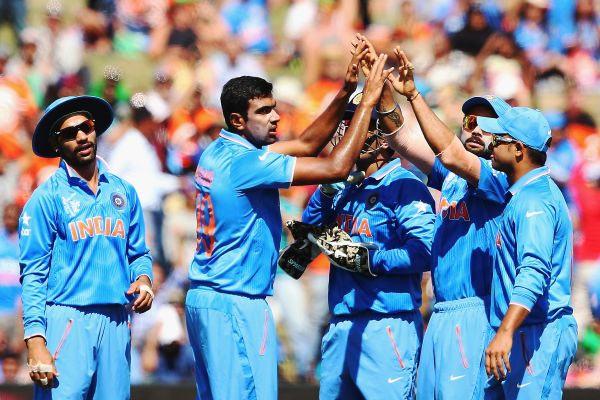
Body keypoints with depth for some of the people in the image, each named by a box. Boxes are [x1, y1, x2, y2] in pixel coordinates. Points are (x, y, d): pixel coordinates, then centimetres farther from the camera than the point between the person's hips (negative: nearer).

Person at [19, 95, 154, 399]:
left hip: (115, 322, 4)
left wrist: (143, 279, -1)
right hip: (65, 319, -4)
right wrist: (36, 342, -13)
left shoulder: (124, 192, 16)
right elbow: (33, 274, -3)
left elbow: (137, 253, 23)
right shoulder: (46, 198, 1)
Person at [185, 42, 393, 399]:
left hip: (204, 299, 10)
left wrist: (346, 92, 7)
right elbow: (336, 167, -20)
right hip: (236, 304, -10)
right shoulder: (246, 164, -17)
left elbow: (307, 144, 15)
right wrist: (368, 102, -13)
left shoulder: (219, 153, 11)